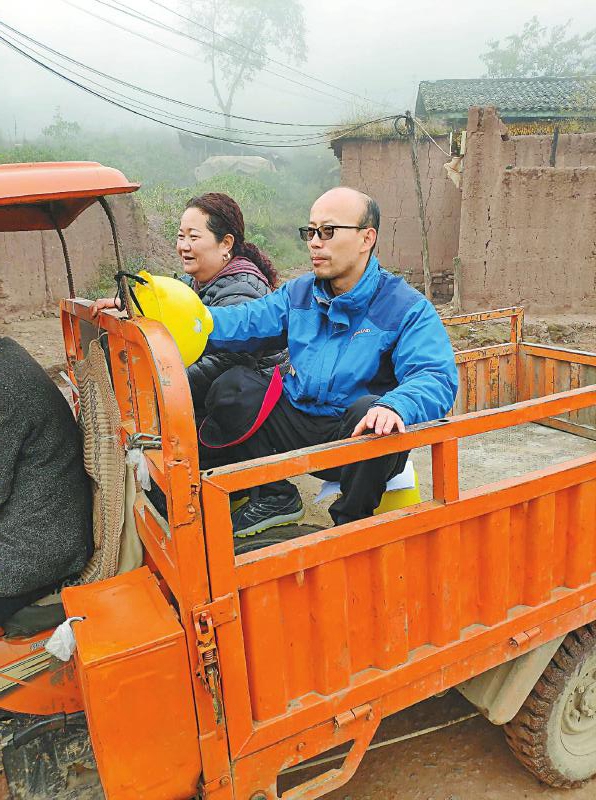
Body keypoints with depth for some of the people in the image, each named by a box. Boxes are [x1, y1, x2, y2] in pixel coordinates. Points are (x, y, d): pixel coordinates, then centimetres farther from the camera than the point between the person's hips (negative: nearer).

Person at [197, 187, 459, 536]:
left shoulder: (407, 308, -8)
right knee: (232, 387, -11)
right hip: (295, 425, 5)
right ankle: (276, 496, 6)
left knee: (372, 410, -36)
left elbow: (436, 377, -22)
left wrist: (395, 406, -45)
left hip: (357, 440, -4)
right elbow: (242, 323, -1)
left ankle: (351, 522, -9)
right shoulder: (299, 293, 10)